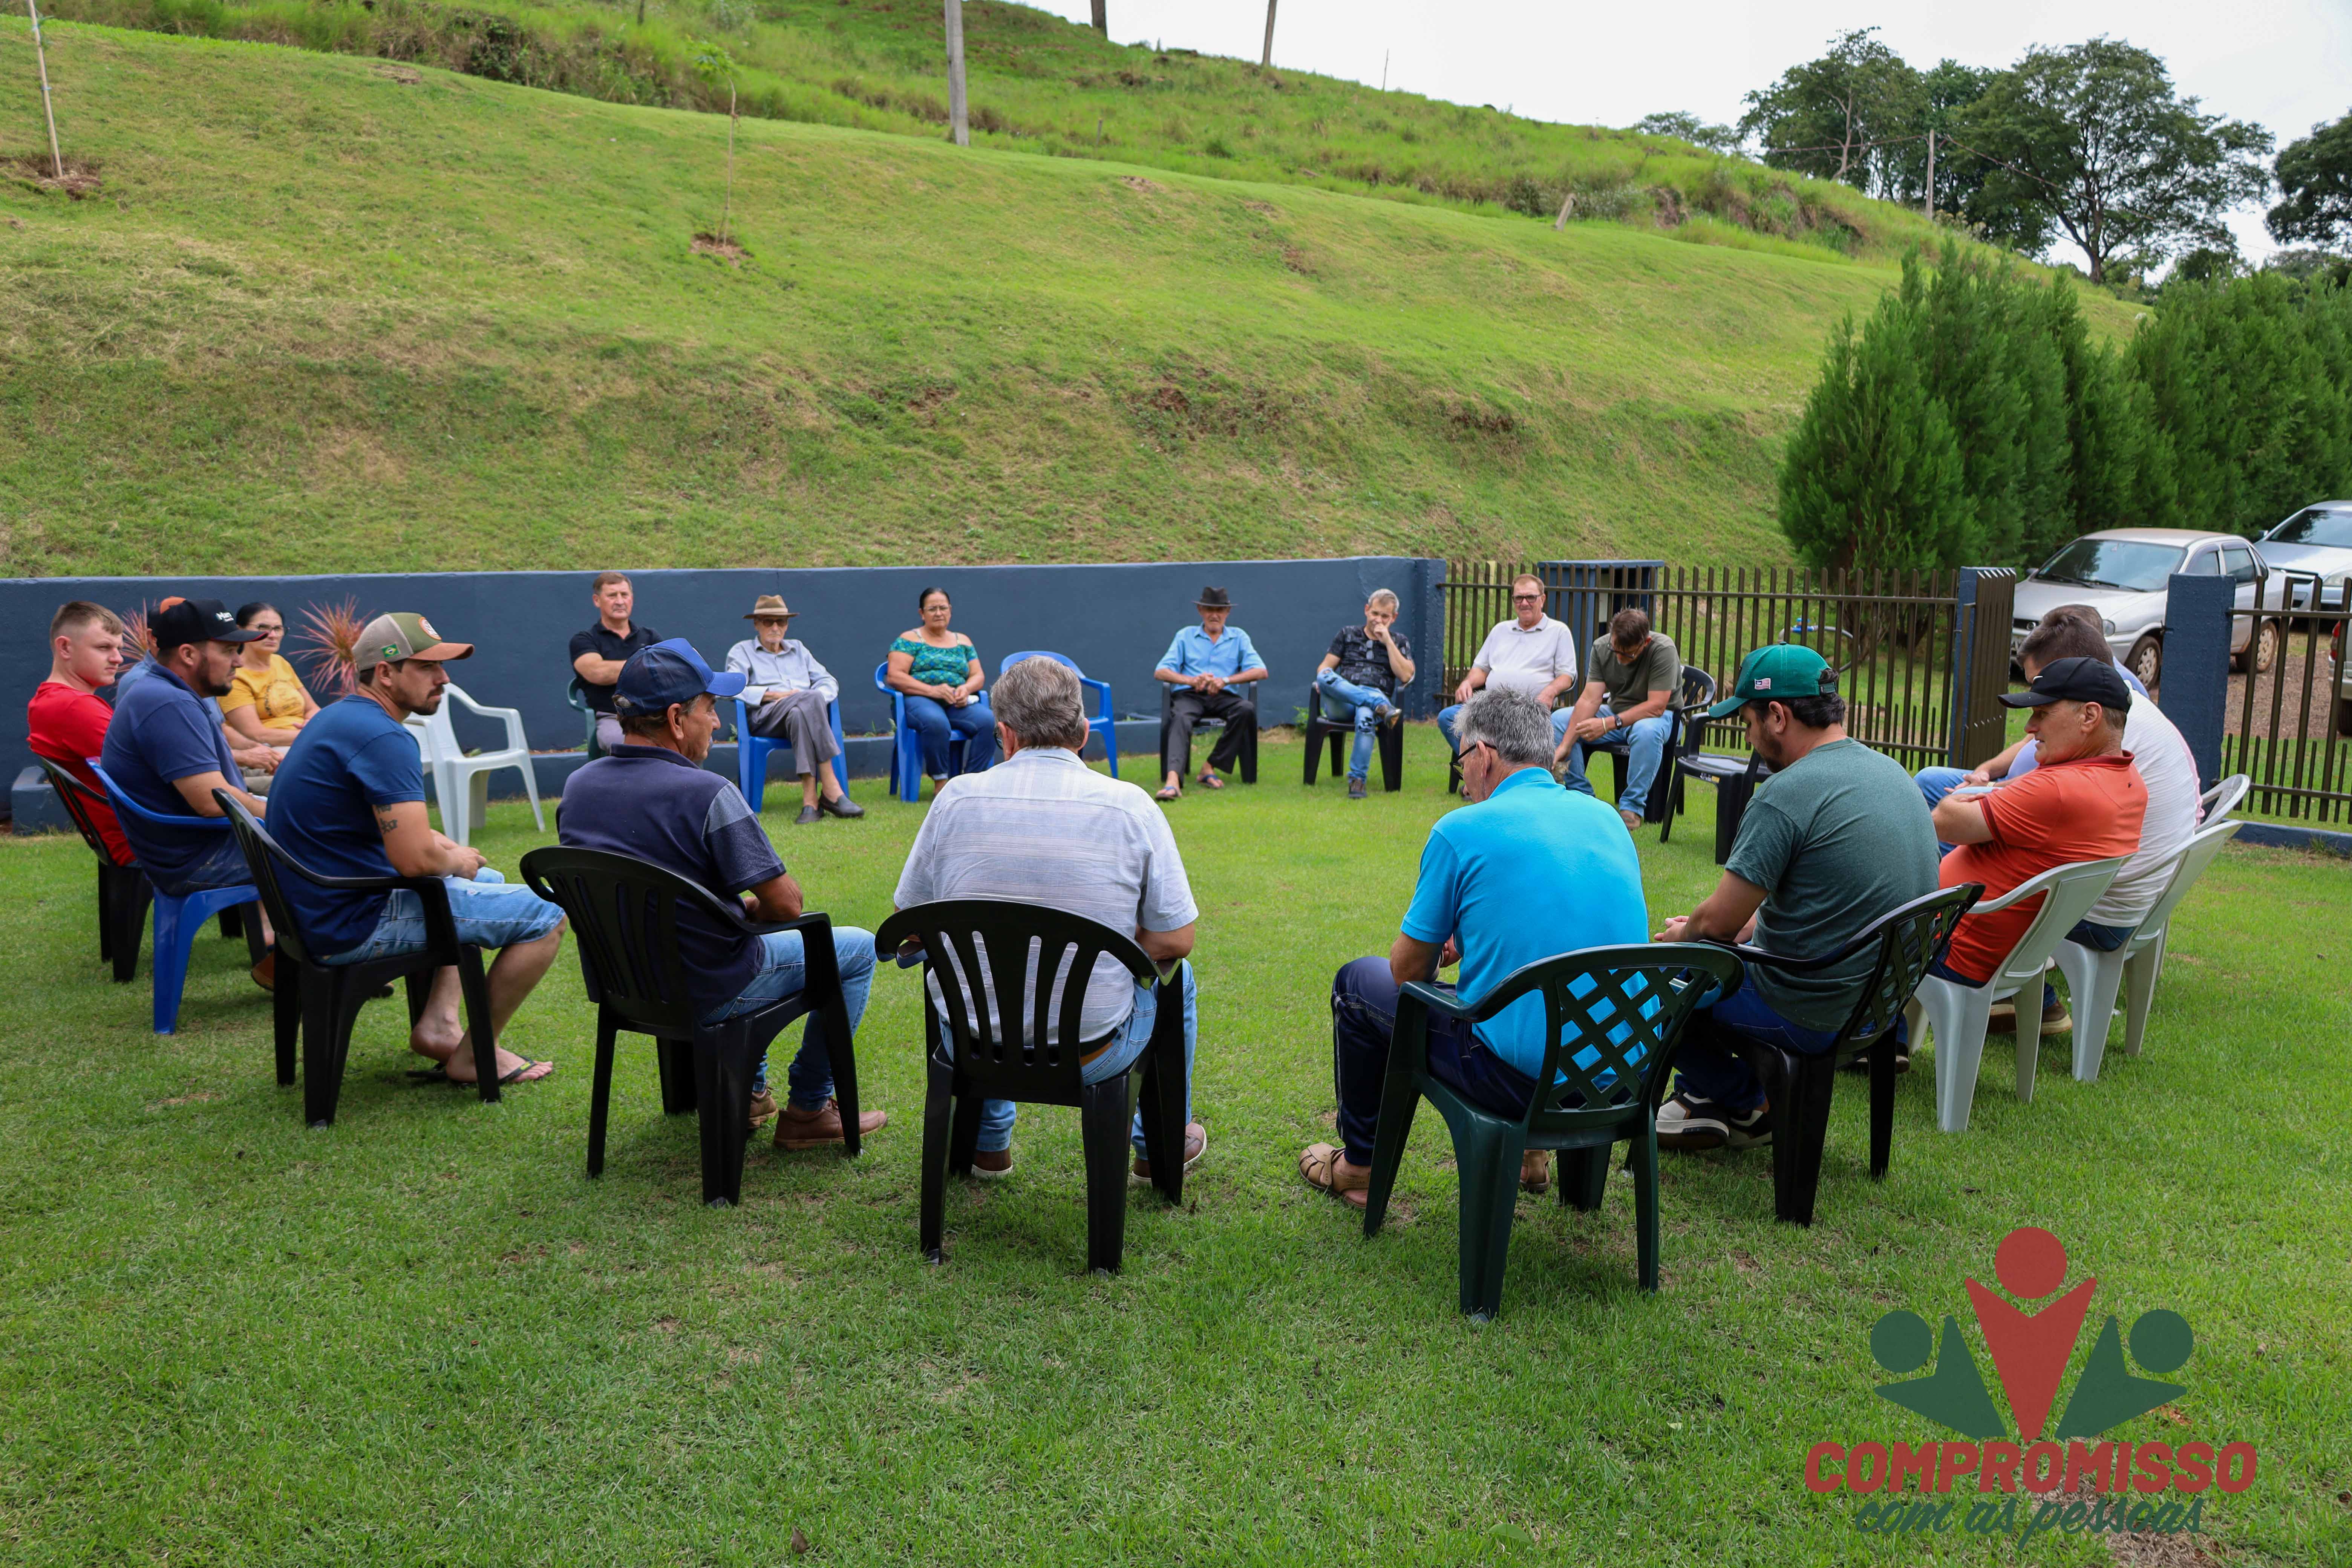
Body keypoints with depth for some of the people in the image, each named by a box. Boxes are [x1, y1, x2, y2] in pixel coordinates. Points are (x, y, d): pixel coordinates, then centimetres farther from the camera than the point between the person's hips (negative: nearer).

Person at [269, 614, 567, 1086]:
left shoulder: (338, 718, 12)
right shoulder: (384, 738, -22)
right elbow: (415, 860, -29)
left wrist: (448, 849, 9)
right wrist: (456, 861, -6)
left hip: (319, 911, 11)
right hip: (355, 924, -11)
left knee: (488, 880, 30)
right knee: (545, 918, -8)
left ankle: (437, 1023, 20)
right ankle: (473, 1057, 4)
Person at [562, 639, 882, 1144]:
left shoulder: (577, 787, -2)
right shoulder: (707, 795, -26)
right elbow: (786, 904, -22)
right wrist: (751, 909, 2)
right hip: (704, 995, -8)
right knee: (857, 949, 11)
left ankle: (749, 1089, 37)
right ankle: (809, 1109, 16)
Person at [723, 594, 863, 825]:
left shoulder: (798, 649, 32)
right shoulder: (741, 652, 20)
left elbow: (830, 682, 22)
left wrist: (817, 698, -2)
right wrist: (775, 695, -10)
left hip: (805, 712, 3)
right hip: (766, 717, -3)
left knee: (798, 714, -39)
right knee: (810, 699, -37)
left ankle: (810, 798, -49)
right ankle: (830, 789, -44)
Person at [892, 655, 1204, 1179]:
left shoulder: (957, 799, -8)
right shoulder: (1129, 804, -12)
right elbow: (1174, 942, -9)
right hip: (1093, 1056, -2)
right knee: (1177, 977, 28)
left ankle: (988, 1143, 49)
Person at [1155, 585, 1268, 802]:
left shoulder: (1239, 637, 19)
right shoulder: (1186, 636, 18)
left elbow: (1261, 671, 4)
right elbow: (1160, 672, 6)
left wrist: (1226, 680, -13)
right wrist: (1191, 680, -15)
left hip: (1223, 697, 1)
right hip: (1190, 695, -1)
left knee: (1247, 709, -31)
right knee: (1180, 719, -35)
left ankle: (1210, 767, -26)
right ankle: (1173, 780, -54)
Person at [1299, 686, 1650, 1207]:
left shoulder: (1462, 831, -10)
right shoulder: (1609, 819, 7)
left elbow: (1408, 970, 0)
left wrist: (1442, 950, 22)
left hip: (1523, 1077, -6)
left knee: (1358, 983, 17)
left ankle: (1359, 1166, 31)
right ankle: (1529, 1149, 39)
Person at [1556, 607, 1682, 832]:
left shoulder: (1663, 650, -24)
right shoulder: (1601, 647, -11)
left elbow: (1656, 707, -27)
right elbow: (1590, 699, -17)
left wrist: (1609, 724, -32)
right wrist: (1565, 746, -27)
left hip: (1658, 715, -5)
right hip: (1615, 710, 5)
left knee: (1647, 730, -41)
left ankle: (1632, 807, -24)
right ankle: (1581, 797, -9)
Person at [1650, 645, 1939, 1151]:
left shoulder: (1787, 794, -23)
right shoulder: (1891, 771, 5)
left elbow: (1719, 922, -19)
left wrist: (1682, 934, 3)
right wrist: (1755, 924, 15)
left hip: (1814, 1017, -9)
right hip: (1880, 1002, 9)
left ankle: (1743, 1105, 22)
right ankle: (1706, 1099, 31)